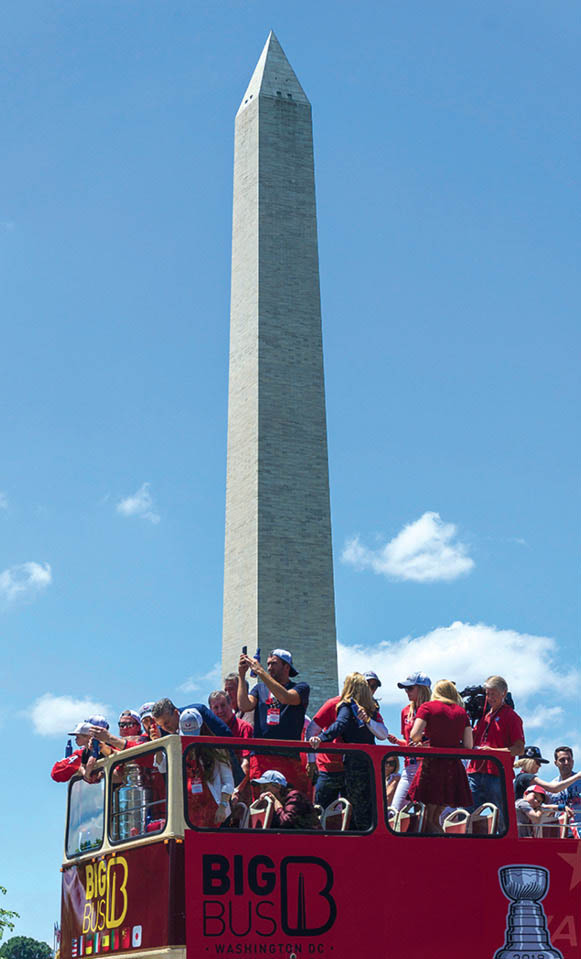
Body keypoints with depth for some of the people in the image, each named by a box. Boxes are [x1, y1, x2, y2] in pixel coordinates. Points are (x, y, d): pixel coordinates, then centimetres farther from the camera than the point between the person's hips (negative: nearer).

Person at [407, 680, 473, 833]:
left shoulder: (428, 707, 1)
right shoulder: (462, 712, 11)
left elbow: (414, 735, -11)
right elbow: (468, 746, 6)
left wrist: (421, 740, 10)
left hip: (432, 764, -4)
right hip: (454, 767, 4)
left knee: (427, 820, 1)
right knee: (435, 818, 13)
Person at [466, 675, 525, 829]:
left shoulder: (511, 716, 0)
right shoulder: (484, 714, 20)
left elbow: (519, 749, -7)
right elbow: (472, 740, 29)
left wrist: (493, 751, -19)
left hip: (497, 775, -6)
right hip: (475, 772, 6)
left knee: (501, 820, -3)